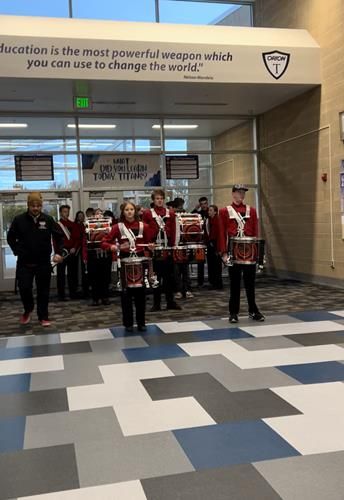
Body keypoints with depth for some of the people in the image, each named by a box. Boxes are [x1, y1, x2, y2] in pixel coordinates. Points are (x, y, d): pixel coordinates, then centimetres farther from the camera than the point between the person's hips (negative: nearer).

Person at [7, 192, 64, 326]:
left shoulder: (48, 220, -2)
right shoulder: (19, 220, -3)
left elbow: (59, 236, 6)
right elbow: (10, 237, 8)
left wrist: (58, 252, -4)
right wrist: (17, 251, -2)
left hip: (43, 262, 0)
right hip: (24, 262, 0)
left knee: (43, 290, 6)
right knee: (24, 288, -4)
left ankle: (43, 317, 18)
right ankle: (28, 309, 25)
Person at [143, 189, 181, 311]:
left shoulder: (170, 213, 7)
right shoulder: (147, 213, 1)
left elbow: (173, 231, 6)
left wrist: (173, 245, -2)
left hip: (168, 247, 2)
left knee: (169, 275, 6)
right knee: (156, 275, 4)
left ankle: (170, 301, 14)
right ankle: (156, 303, 10)